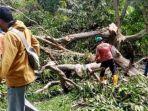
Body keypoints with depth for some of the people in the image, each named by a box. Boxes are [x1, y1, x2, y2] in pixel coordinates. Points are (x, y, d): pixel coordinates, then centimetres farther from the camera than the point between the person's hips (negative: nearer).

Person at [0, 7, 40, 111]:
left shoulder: (10, 36, -25)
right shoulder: (24, 29, 3)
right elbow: (35, 43, 19)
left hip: (17, 78, -9)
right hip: (26, 73, 9)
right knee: (19, 102, 27)